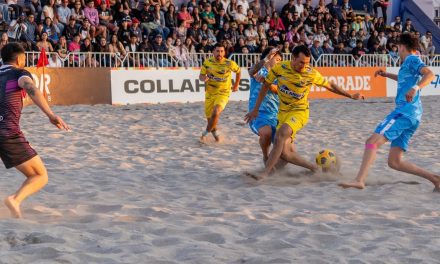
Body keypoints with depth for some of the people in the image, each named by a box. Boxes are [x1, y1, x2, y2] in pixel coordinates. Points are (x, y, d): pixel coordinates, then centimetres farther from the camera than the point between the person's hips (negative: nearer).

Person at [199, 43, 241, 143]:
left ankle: (206, 133, -6)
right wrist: (204, 78, -21)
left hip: (223, 93, -3)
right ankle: (214, 131, 41)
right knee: (209, 116, 10)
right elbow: (201, 76, 3)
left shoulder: (230, 64, -12)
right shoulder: (207, 62, -7)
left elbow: (238, 71, 8)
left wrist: (236, 85, 12)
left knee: (216, 113, -25)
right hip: (210, 92, 3)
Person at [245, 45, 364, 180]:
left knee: (280, 135, -32)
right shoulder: (279, 68, -9)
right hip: (283, 112, 4)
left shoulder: (312, 74, -12)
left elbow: (330, 86, 6)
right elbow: (265, 87, 5)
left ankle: (266, 172, -30)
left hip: (299, 112, -4)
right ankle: (314, 168, 15)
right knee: (285, 153, -5)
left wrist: (351, 96, 11)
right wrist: (255, 110, 8)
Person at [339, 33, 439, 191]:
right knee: (394, 162, 4)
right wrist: (387, 75, 47)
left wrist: (416, 88, -35)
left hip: (405, 111, -9)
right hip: (412, 116, 10)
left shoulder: (412, 60, 0)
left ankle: (359, 181, -38)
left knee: (373, 141, -23)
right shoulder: (409, 64, 27)